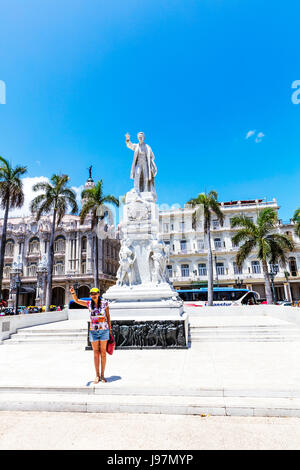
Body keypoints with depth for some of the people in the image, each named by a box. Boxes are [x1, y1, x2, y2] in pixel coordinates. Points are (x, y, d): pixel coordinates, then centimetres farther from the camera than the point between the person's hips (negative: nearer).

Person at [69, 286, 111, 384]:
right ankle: (97, 376, 22)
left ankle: (102, 375, 20)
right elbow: (76, 300, -7)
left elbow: (108, 316, 2)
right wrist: (73, 292, -27)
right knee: (96, 353, 9)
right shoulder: (89, 304, -1)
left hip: (104, 330, -1)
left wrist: (110, 329, 5)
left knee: (103, 353, 7)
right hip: (93, 331, 1)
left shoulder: (104, 303, -5)